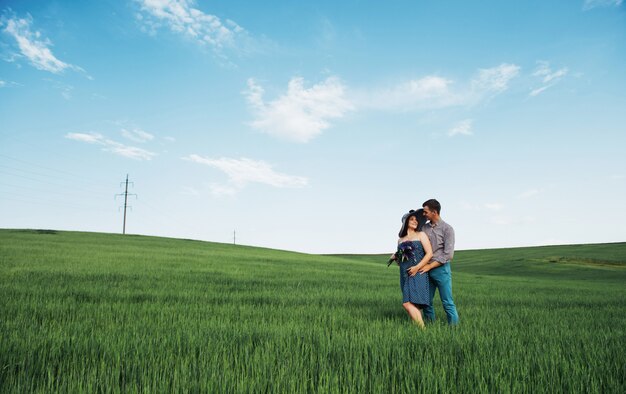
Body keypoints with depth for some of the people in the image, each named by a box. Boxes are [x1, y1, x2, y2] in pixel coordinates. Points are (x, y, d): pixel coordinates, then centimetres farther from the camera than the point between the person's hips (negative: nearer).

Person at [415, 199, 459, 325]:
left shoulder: (447, 229, -6)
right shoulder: (424, 228, 9)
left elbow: (448, 255, -12)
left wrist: (430, 266, -13)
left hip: (441, 269, -5)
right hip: (426, 270, 5)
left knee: (447, 302, -2)